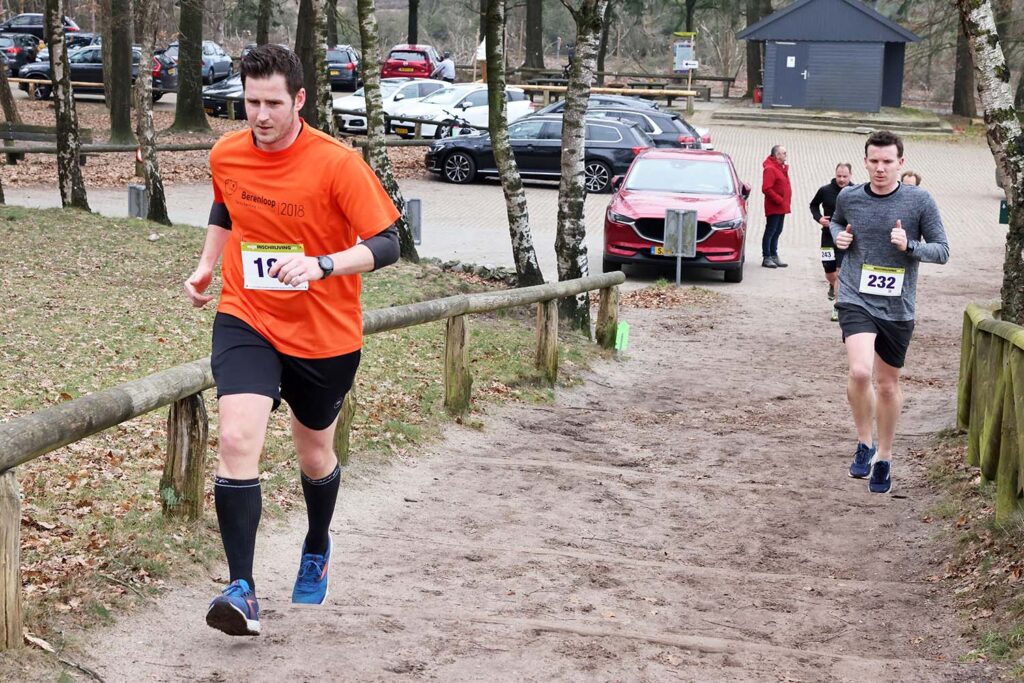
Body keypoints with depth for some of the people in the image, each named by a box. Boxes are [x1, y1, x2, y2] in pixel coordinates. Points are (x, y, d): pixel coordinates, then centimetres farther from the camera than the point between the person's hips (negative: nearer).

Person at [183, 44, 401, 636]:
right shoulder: (227, 155, -3)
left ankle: (317, 550, 49)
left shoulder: (338, 163, -18)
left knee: (315, 456, 17)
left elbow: (387, 243, -19)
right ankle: (242, 592, -17)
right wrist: (206, 268, 7)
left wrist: (320, 266, -33)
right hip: (246, 321, 2)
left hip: (326, 335, -1)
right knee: (237, 439, -21)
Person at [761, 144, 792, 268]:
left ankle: (774, 256, 21)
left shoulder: (781, 168, 15)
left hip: (781, 207, 10)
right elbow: (766, 189, -23)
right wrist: (779, 200, -19)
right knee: (770, 231, -5)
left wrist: (786, 201, 11)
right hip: (774, 207, -10)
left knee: (777, 232, 14)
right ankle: (766, 258, -2)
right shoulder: (770, 169, -16)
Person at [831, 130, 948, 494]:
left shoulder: (920, 201, -6)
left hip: (898, 308, 1)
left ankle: (884, 457, 33)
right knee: (860, 372, -23)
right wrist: (838, 236, 0)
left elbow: (942, 250, -1)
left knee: (888, 383, 13)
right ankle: (864, 444, 0)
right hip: (856, 300, 0)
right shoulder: (849, 197, 0)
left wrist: (909, 246, -19)